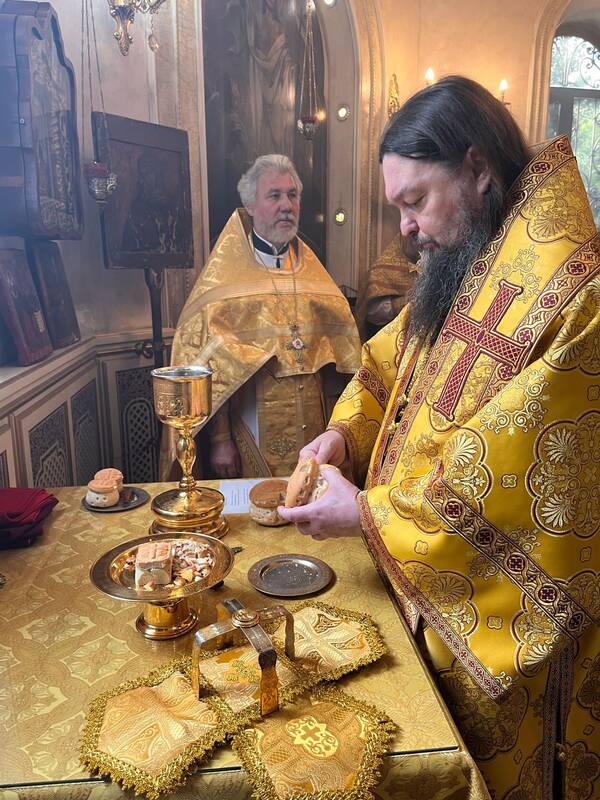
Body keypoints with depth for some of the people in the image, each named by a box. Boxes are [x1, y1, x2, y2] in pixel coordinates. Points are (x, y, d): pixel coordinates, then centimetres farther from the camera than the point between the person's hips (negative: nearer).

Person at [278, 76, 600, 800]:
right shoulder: (463, 265, 3)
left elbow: (508, 474, -29)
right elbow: (395, 359, 13)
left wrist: (367, 512, -21)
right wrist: (346, 431, -5)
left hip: (507, 612, -7)